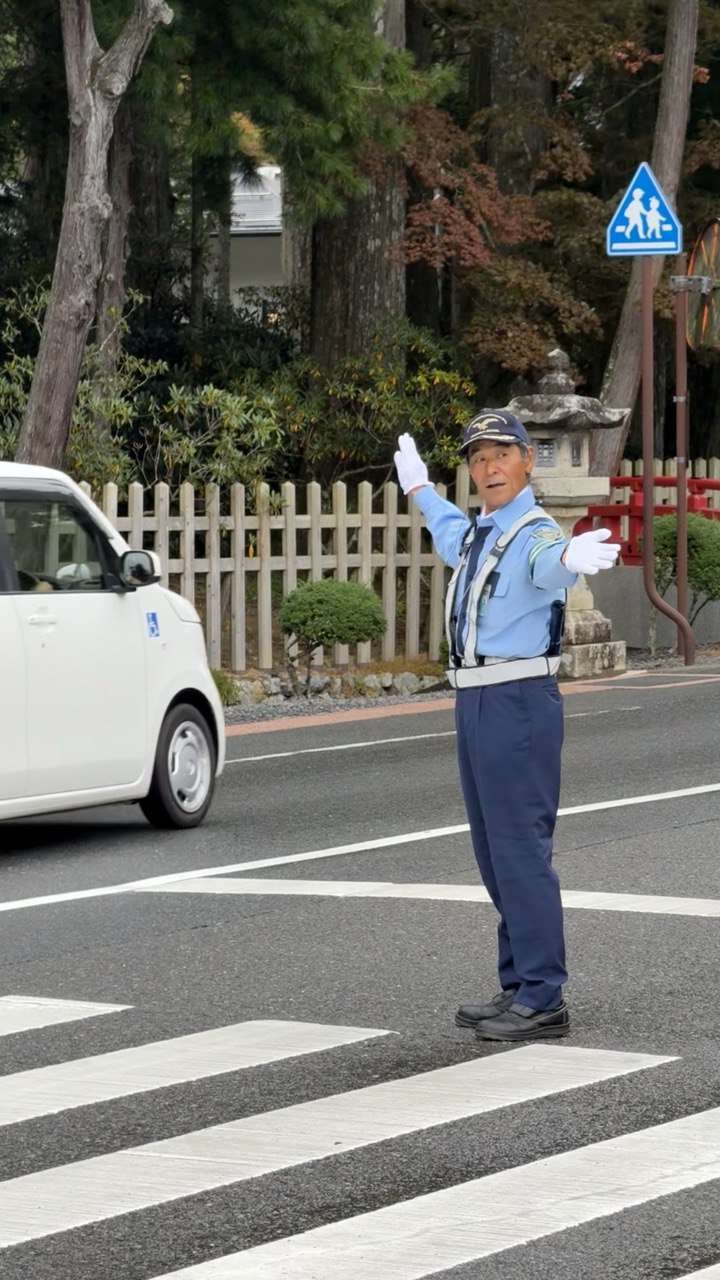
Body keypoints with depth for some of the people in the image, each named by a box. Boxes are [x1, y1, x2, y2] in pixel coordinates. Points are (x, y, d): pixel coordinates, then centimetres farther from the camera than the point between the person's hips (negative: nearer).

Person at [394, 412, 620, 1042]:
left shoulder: (534, 535, -12)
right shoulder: (475, 535, 17)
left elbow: (550, 560, -39)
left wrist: (573, 557, -63)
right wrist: (419, 487, 61)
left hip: (516, 702, -10)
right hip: (474, 703, 10)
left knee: (521, 849, -11)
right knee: (494, 852, 15)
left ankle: (543, 1001, -9)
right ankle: (518, 988, 24)